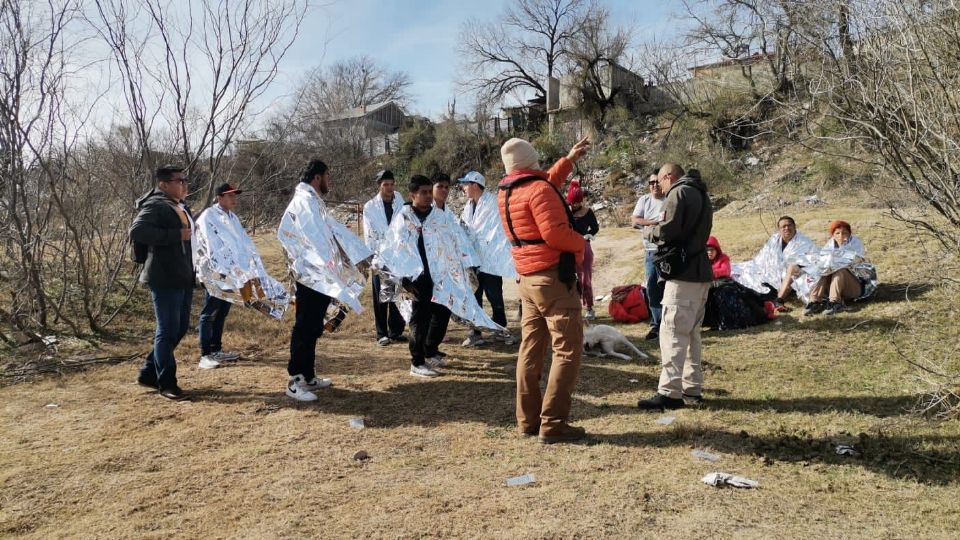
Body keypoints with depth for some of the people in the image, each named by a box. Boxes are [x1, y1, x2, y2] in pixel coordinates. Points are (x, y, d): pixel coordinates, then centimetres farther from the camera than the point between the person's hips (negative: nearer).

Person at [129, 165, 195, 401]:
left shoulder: (181, 206, 15)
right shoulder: (155, 205, -13)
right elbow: (136, 231, -28)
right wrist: (176, 234, -26)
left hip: (183, 278, 9)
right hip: (165, 279, -9)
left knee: (180, 328, 15)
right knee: (168, 331, -2)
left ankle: (149, 373, 27)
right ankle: (166, 383, 9)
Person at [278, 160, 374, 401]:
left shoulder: (313, 201, 19)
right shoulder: (305, 201, -13)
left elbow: (334, 229, 21)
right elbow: (316, 238, -22)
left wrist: (360, 256, 19)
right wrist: (334, 268, -26)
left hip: (319, 275, 10)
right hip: (311, 275, -10)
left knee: (312, 328, 14)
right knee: (305, 328, -6)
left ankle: (307, 376, 22)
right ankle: (295, 381, -1)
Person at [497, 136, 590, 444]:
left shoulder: (507, 192, 12)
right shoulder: (538, 188, -15)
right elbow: (555, 234, -25)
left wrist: (569, 160, 31)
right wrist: (581, 243, -7)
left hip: (528, 277, 9)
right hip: (553, 277, -9)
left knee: (531, 348, 12)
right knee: (568, 350, -5)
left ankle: (528, 420, 17)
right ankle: (553, 424, -6)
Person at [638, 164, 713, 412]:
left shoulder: (679, 192, -8)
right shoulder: (702, 195, 21)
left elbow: (668, 230, -18)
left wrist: (649, 231, 2)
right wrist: (659, 231, 15)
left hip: (683, 273, -10)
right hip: (700, 272, 10)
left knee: (673, 332, -9)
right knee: (691, 332, 14)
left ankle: (670, 393, -10)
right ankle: (692, 388, 19)